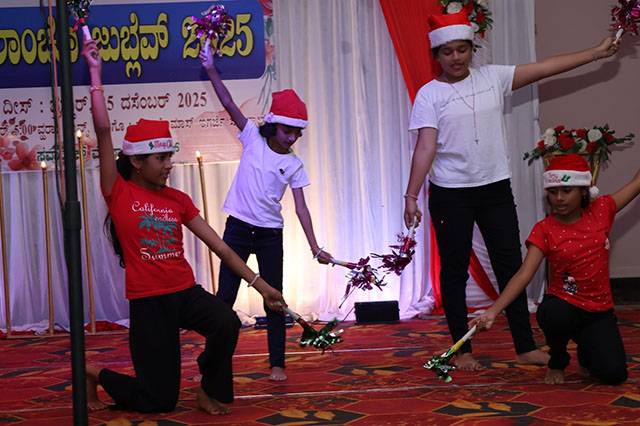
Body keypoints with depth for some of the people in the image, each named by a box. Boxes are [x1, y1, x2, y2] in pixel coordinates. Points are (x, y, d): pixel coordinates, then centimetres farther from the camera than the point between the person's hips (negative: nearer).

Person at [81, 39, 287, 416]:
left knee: (227, 324, -29)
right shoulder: (119, 193, -4)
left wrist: (259, 283, 3)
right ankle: (97, 374, 30)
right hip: (148, 299, -4)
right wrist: (96, 73, -11)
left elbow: (219, 245, 7)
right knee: (159, 401, 0)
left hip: (186, 291, 4)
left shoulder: (178, 200, 8)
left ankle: (211, 390, 1)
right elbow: (104, 131, -13)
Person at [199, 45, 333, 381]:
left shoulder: (294, 165, 1)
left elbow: (301, 208, -3)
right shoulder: (253, 139, 1)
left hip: (270, 234, 1)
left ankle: (277, 364, 13)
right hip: (238, 228, -1)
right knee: (224, 297, 0)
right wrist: (211, 70, -12)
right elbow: (229, 104, -5)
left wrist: (315, 247, -10)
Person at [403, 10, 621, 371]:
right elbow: (425, 147, -10)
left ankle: (526, 348, 12)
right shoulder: (429, 94, -3)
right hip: (450, 194, -3)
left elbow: (545, 68, 6)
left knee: (511, 265, 4)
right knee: (455, 271, 4)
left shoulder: (492, 77, 6)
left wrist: (596, 53, 5)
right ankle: (463, 350, 15)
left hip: (496, 188, 3)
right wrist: (411, 195, -18)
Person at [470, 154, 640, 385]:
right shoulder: (544, 230, -7)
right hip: (564, 305, -2)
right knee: (555, 314, -39)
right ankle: (557, 361, -3)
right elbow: (524, 274, -17)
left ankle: (587, 353, 20)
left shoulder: (601, 211, 1)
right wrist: (493, 311, -29)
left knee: (614, 374, -20)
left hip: (599, 311, 2)